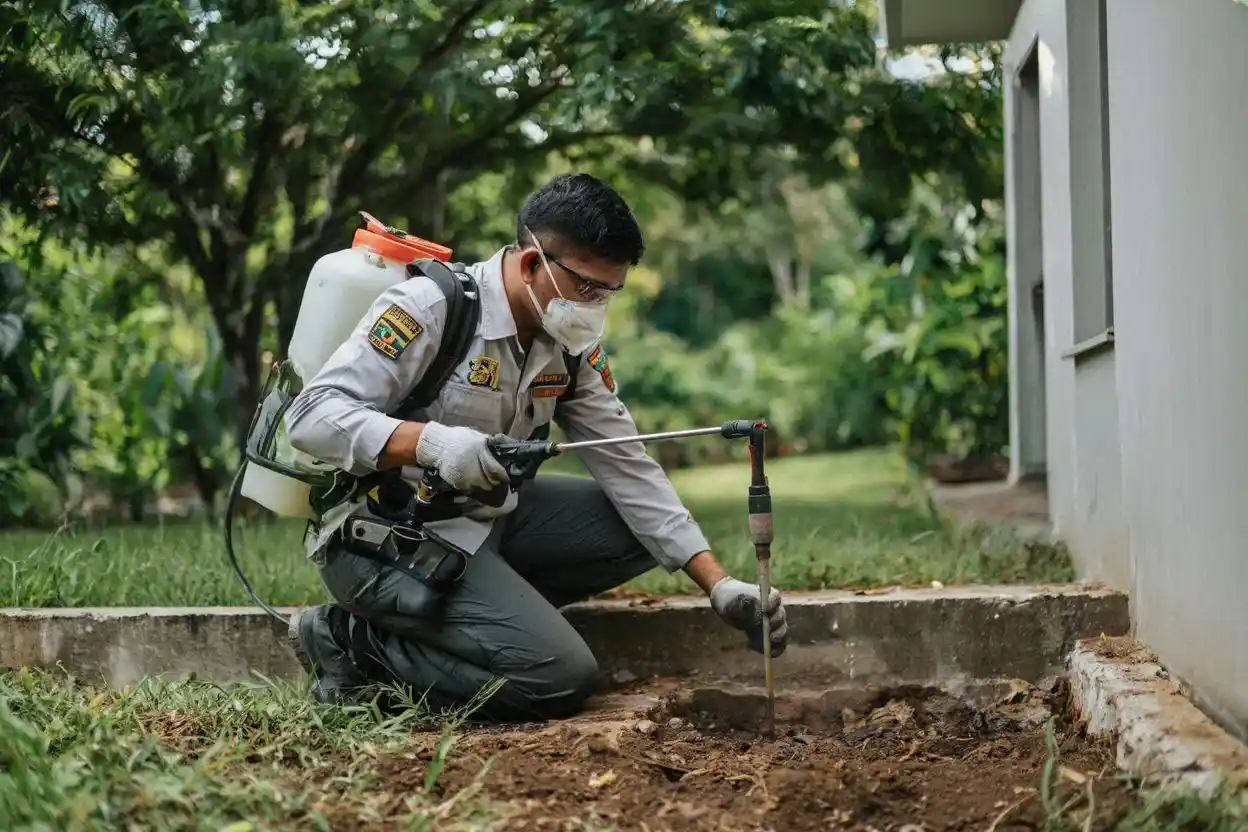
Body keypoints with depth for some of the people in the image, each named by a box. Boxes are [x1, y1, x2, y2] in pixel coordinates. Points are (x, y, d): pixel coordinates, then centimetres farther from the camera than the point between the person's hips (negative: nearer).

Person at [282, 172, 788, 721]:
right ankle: (351, 640, -7)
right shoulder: (430, 309, -20)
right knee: (562, 678, -19)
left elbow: (627, 468, 3)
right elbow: (311, 415, -25)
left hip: (485, 518, 9)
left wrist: (718, 585, -5)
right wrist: (430, 442, -41)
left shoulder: (572, 345, 2)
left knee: (639, 531, 1)